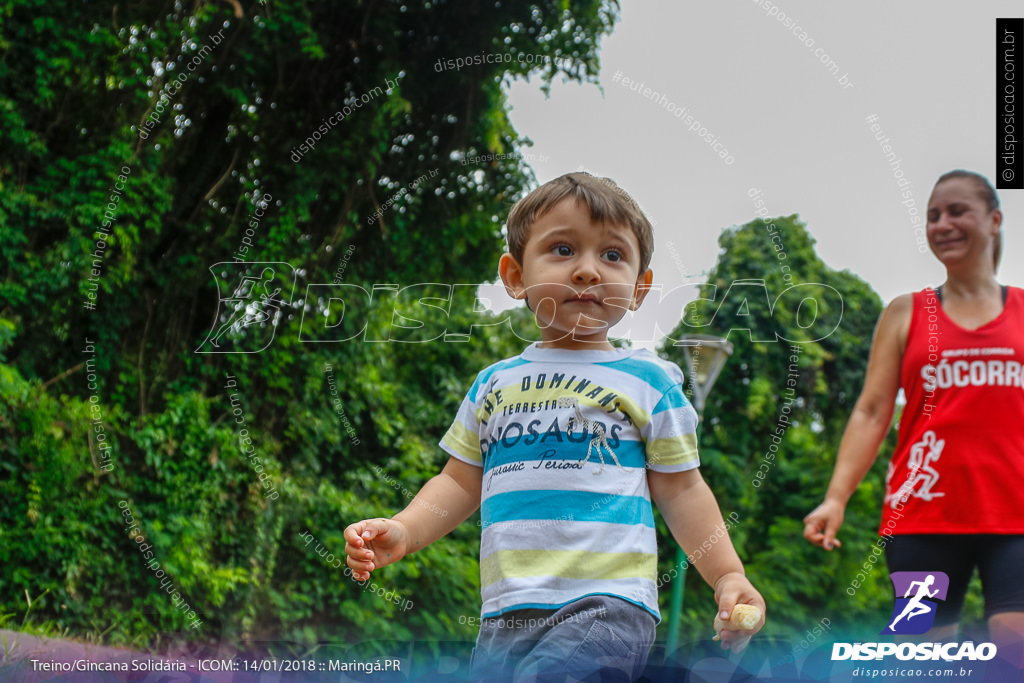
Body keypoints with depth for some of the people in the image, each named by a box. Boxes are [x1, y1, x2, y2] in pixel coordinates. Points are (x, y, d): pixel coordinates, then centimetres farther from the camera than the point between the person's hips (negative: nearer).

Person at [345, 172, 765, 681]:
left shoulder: (649, 381, 9)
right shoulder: (494, 383, 17)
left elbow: (680, 490, 10)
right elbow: (461, 483, 21)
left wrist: (728, 575, 1)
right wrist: (402, 531, 4)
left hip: (608, 605, -4)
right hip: (507, 614, 4)